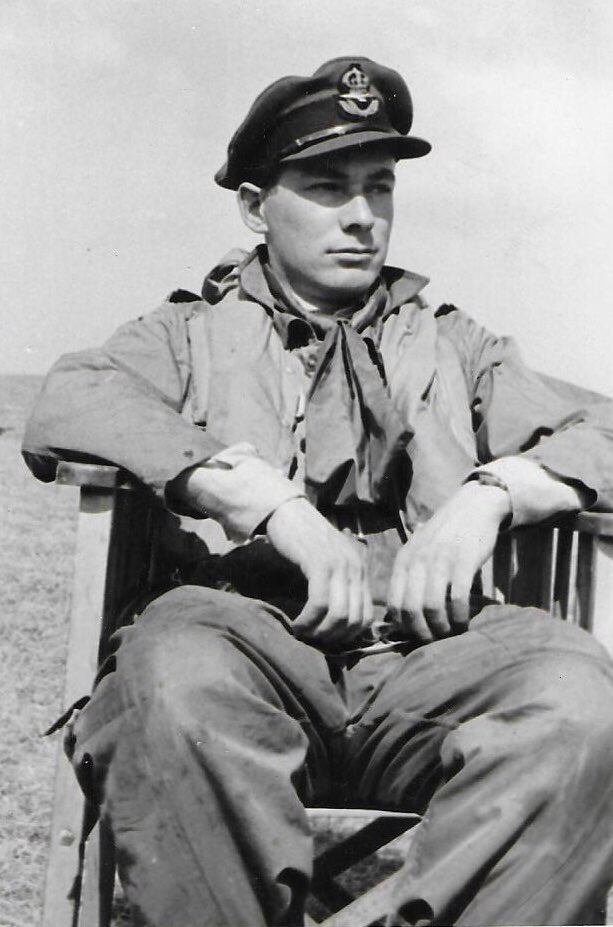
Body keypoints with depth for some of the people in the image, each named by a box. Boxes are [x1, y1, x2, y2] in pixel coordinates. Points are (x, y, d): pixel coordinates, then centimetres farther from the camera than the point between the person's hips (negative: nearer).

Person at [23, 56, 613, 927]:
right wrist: (269, 500, -11)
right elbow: (64, 409, -1)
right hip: (257, 639, -1)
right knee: (175, 672, -37)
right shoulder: (192, 333, 20)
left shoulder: (452, 346, 28)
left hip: (425, 666, 2)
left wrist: (486, 494, -4)